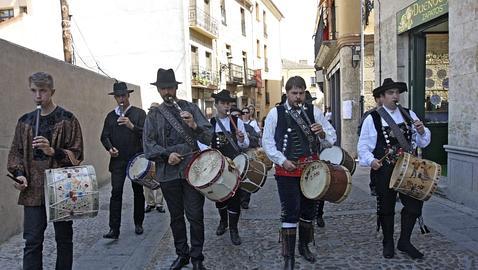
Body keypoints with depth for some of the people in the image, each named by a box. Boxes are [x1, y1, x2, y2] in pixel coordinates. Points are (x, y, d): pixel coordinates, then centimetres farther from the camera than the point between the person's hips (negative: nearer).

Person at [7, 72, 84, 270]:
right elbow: (15, 151, 15)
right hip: (33, 190, 3)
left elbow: (76, 154, -5)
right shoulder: (25, 121, 10)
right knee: (32, 240, 3)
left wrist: (53, 151, -21)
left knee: (63, 238, 10)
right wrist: (19, 173, -1)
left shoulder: (67, 119, -2)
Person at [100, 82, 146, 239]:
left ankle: (138, 224, 23)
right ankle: (114, 229, -4)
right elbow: (104, 136, 10)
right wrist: (109, 147, -9)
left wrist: (132, 126, -25)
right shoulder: (110, 116, 12)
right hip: (118, 160, 2)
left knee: (138, 192, 8)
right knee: (116, 192, -6)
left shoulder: (139, 113, 1)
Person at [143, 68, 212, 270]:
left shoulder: (190, 108, 4)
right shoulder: (153, 115, 9)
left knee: (195, 216, 2)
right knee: (176, 217, 14)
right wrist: (166, 155, -11)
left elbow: (208, 136, -4)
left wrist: (194, 125, -23)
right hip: (168, 172, 2)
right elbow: (148, 144, 4)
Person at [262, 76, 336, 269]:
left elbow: (331, 139, 3)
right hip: (287, 170, -3)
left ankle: (304, 246, 37)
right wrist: (282, 160, -12)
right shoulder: (275, 113, -2)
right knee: (290, 213, -1)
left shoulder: (314, 112, 3)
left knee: (308, 209, 16)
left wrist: (322, 133, -19)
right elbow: (267, 141, -1)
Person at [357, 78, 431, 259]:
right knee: (386, 208, 9)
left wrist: (421, 131, -12)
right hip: (384, 170, -3)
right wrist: (371, 160, -20)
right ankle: (388, 243, 28)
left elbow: (422, 142, 9)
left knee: (414, 203, 3)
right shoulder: (372, 119, -5)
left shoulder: (409, 115, 7)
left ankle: (404, 241, 23)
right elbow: (363, 146, -5)